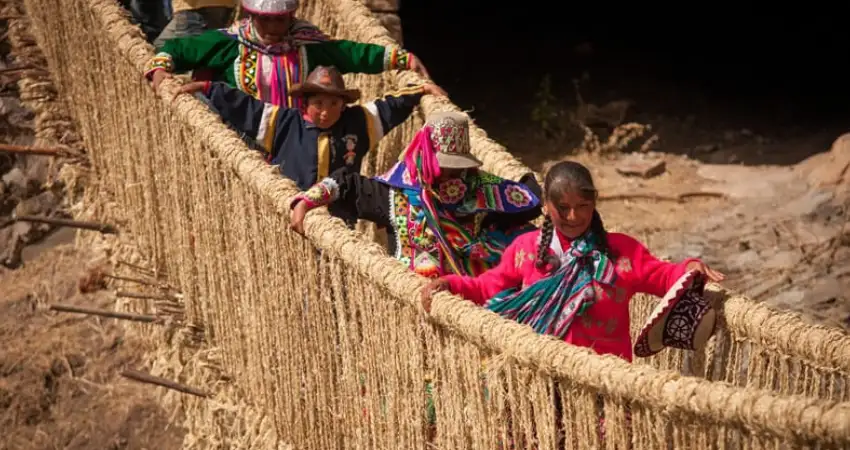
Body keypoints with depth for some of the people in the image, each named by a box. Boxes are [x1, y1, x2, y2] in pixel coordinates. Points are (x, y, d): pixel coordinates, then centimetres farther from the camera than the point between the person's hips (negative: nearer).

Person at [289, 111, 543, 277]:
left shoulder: (476, 185, 2)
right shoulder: (397, 187, 1)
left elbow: (526, 198, 5)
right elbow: (346, 184, 9)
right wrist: (304, 203, 3)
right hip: (414, 287, -1)